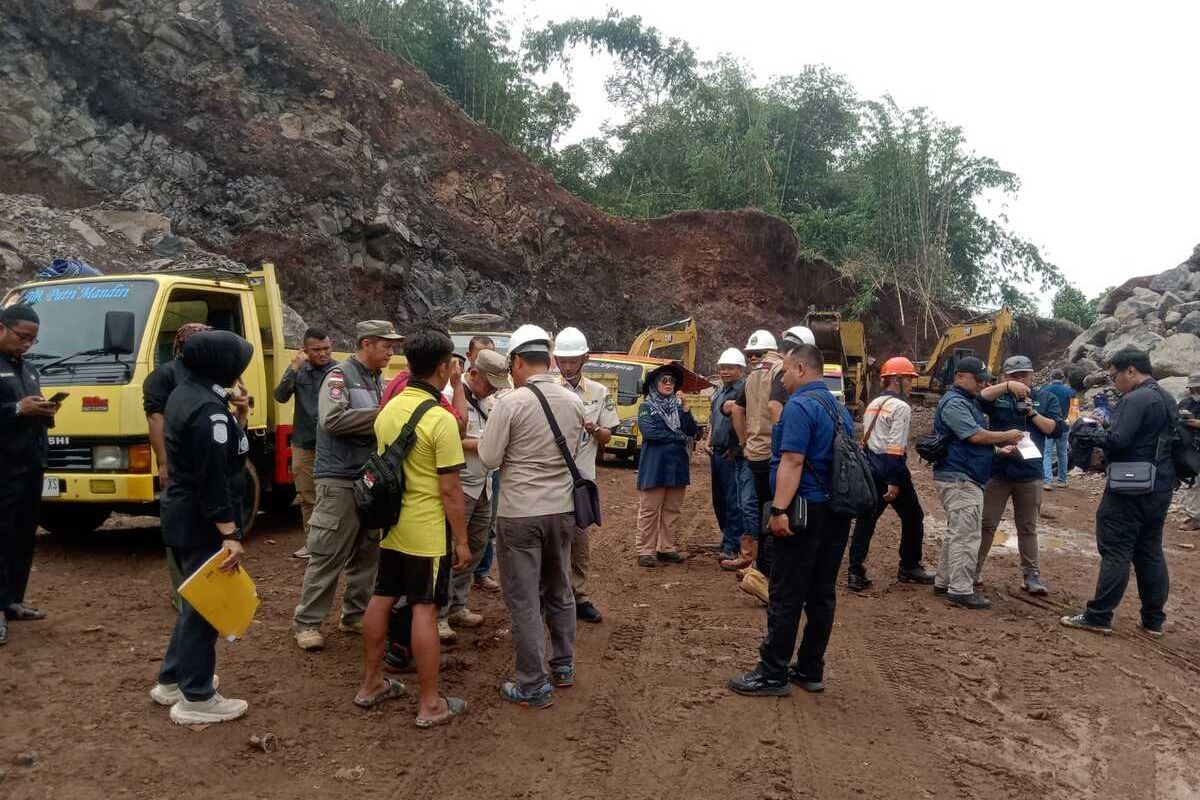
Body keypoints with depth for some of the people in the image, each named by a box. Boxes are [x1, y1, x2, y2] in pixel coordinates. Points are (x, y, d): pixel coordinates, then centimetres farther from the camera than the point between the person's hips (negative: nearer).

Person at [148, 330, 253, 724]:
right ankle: (196, 699, 11)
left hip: (182, 515, 10)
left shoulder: (185, 393, 9)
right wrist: (231, 535, -25)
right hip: (203, 524, -10)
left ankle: (172, 679, 34)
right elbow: (213, 480, -26)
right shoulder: (209, 410, -23)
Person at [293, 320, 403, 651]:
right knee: (327, 556, -3)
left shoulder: (379, 381, 14)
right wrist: (378, 415, -20)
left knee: (367, 553, 12)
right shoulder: (340, 376, -8)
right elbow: (332, 419, -23)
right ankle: (307, 622, 8)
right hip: (339, 480, -7)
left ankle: (355, 615, 25)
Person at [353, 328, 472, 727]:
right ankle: (430, 704, 8)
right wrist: (462, 540, -10)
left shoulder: (388, 410, 4)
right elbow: (450, 489, -18)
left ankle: (371, 684, 29)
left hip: (391, 526, 8)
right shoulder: (441, 419, -20)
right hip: (428, 531, -7)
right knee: (424, 610, -1)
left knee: (382, 599, 16)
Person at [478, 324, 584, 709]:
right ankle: (563, 665, 34)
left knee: (524, 599, 4)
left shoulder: (510, 403, -16)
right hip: (562, 508, 6)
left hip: (520, 514, -5)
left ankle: (533, 686, 11)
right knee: (559, 590, 21)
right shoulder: (574, 402, 0)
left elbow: (489, 458, -11)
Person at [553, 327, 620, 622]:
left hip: (582, 476, 3)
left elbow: (606, 437, 8)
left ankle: (578, 596, 22)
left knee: (580, 540, 10)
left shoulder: (599, 392, 6)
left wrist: (593, 428, -13)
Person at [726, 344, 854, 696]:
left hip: (806, 510, -9)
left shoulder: (800, 406, -13)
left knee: (786, 596, -3)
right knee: (822, 594, 12)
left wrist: (779, 509, -25)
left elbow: (792, 461, -22)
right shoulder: (840, 408, 16)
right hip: (837, 512, 9)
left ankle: (772, 674, 4)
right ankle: (811, 671, 20)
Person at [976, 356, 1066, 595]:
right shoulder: (998, 396, 2)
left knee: (1027, 528, 12)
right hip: (996, 472, -1)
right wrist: (1006, 387, -28)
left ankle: (1031, 575, 20)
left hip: (1029, 474, 1)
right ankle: (974, 569, 17)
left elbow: (1057, 430, -4)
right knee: (986, 524, 6)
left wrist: (1032, 413, -14)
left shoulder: (1046, 398, 6)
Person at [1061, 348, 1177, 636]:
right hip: (1160, 488, 9)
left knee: (1116, 553, -4)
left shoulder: (1135, 399, -18)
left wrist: (1092, 433, -7)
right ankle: (1153, 619, 19)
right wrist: (1103, 431, 12)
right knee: (1151, 552, 14)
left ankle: (1098, 617, 0)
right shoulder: (1166, 399, 14)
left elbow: (1117, 441, -25)